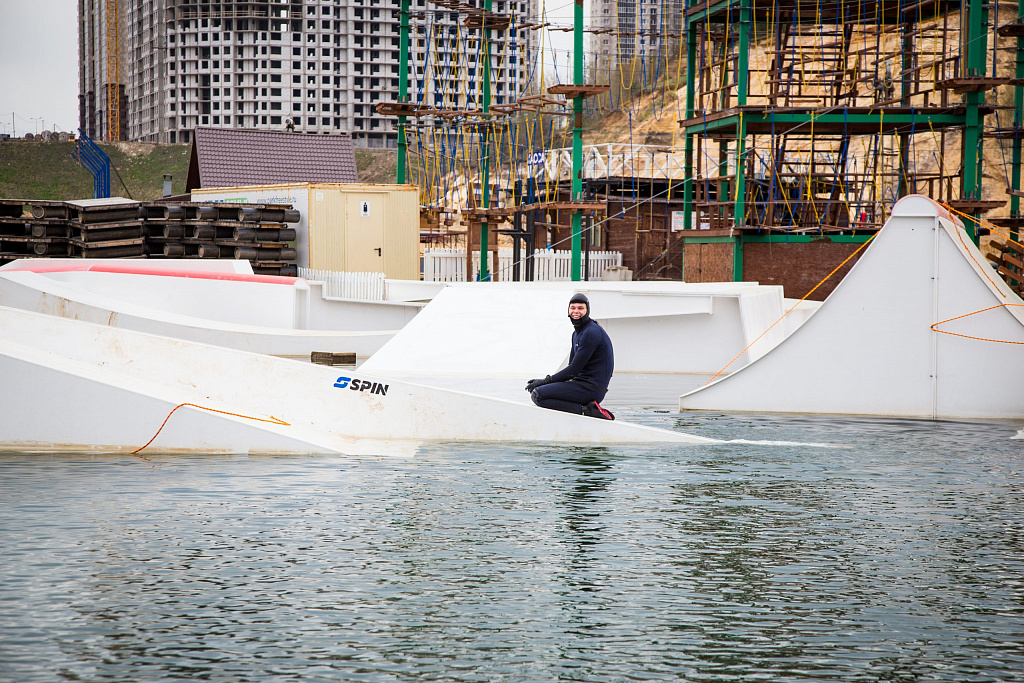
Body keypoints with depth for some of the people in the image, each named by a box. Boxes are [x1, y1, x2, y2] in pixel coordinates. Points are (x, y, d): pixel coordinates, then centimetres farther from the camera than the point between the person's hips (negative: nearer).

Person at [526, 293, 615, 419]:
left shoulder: (592, 332, -14)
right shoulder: (577, 333, 19)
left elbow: (574, 369, -16)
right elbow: (572, 367, 19)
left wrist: (546, 381, -9)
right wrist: (545, 381, 6)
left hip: (591, 389, -10)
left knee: (537, 395, -17)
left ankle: (585, 410, -20)